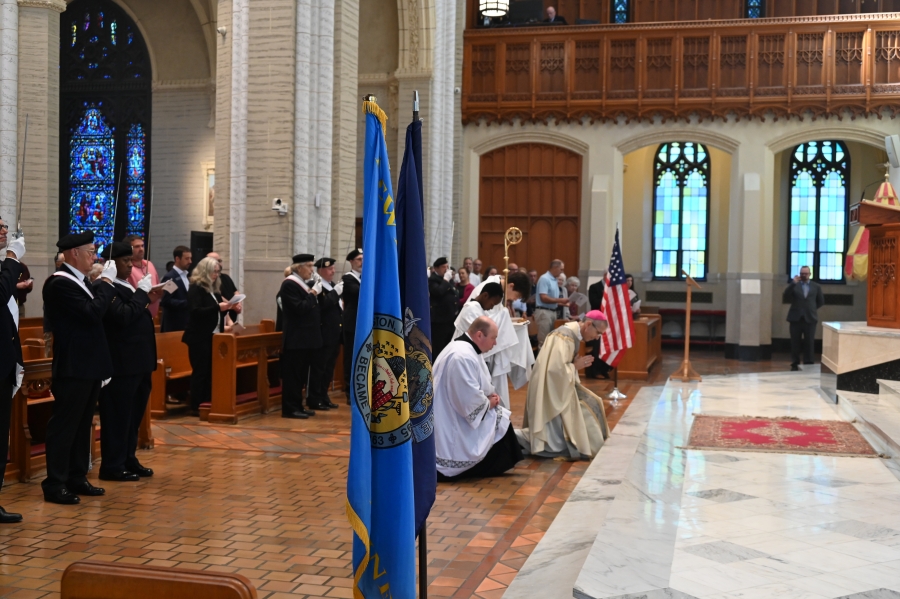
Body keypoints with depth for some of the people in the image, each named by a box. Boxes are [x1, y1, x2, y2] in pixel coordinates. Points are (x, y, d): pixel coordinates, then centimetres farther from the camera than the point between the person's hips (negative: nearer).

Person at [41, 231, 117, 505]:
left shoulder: (80, 281, 13)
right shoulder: (60, 283, -17)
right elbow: (93, 313, -25)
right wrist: (106, 282, -16)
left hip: (88, 365, 10)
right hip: (73, 367, -10)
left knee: (82, 424, 15)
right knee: (64, 424, -3)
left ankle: (77, 478, 23)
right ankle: (54, 485, 3)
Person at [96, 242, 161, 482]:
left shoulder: (127, 287, 16)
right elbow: (123, 316, -25)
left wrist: (150, 302, 5)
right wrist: (142, 292, -17)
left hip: (138, 361, 10)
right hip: (122, 363, -9)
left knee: (134, 415, 15)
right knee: (118, 416, -2)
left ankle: (128, 460, 25)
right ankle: (113, 466, 6)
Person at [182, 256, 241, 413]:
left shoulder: (213, 289, 14)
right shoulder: (195, 288, -9)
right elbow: (195, 311, -20)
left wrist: (228, 307, 1)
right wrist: (218, 307, -26)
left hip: (213, 336, 8)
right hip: (199, 337, -8)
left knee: (210, 371, 6)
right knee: (200, 371, -5)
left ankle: (206, 404, 11)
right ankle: (196, 406, 0)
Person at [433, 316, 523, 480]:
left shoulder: (465, 348, 8)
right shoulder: (462, 357, -27)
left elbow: (474, 386, 20)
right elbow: (471, 400, -27)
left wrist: (489, 394, 2)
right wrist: (488, 403, -8)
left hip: (452, 415, 10)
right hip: (453, 423, -10)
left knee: (501, 416, 11)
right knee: (500, 423, 0)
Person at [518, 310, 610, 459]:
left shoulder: (573, 333, 8)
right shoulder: (565, 337, -23)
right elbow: (556, 368, -31)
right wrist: (576, 366, -16)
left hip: (560, 387, 10)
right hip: (551, 391, -10)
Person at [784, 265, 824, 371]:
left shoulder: (816, 286, 9)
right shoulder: (794, 285, 6)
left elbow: (821, 301, 16)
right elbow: (785, 297, -9)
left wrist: (812, 309, 8)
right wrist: (793, 283, -15)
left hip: (810, 318, 0)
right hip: (796, 318, 0)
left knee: (809, 343, 1)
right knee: (795, 342, 3)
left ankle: (808, 364, 7)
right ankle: (795, 364, 9)